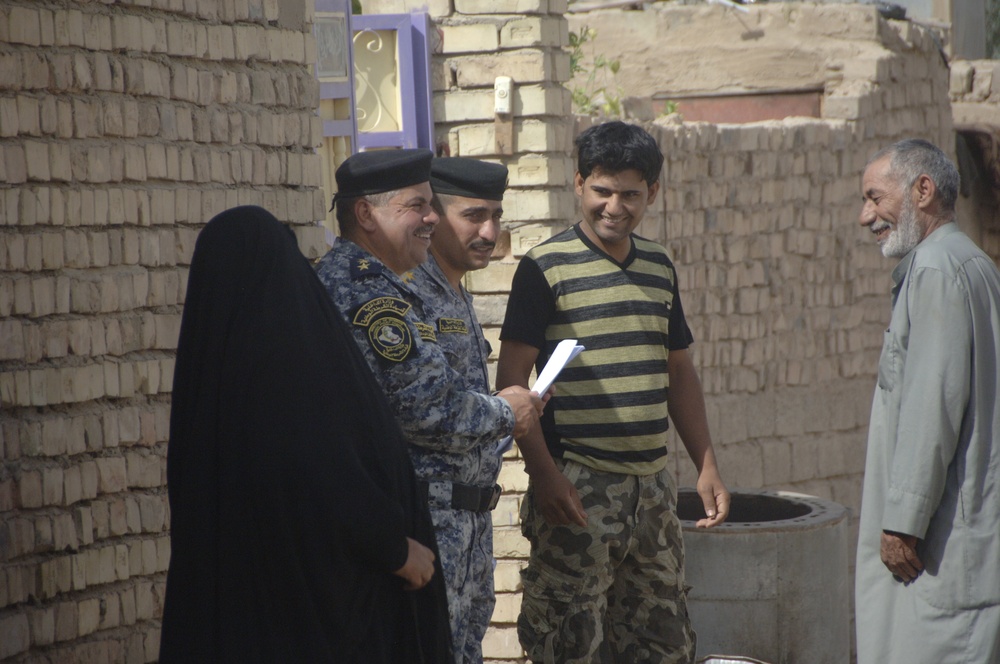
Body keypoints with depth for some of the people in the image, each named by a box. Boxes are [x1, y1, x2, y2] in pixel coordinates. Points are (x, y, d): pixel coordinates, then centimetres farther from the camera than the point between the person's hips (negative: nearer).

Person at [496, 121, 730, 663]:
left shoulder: (658, 267, 13)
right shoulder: (546, 268, -6)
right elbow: (512, 380, -9)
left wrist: (707, 466, 13)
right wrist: (541, 470, -18)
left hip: (652, 484, 6)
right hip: (578, 486, -6)